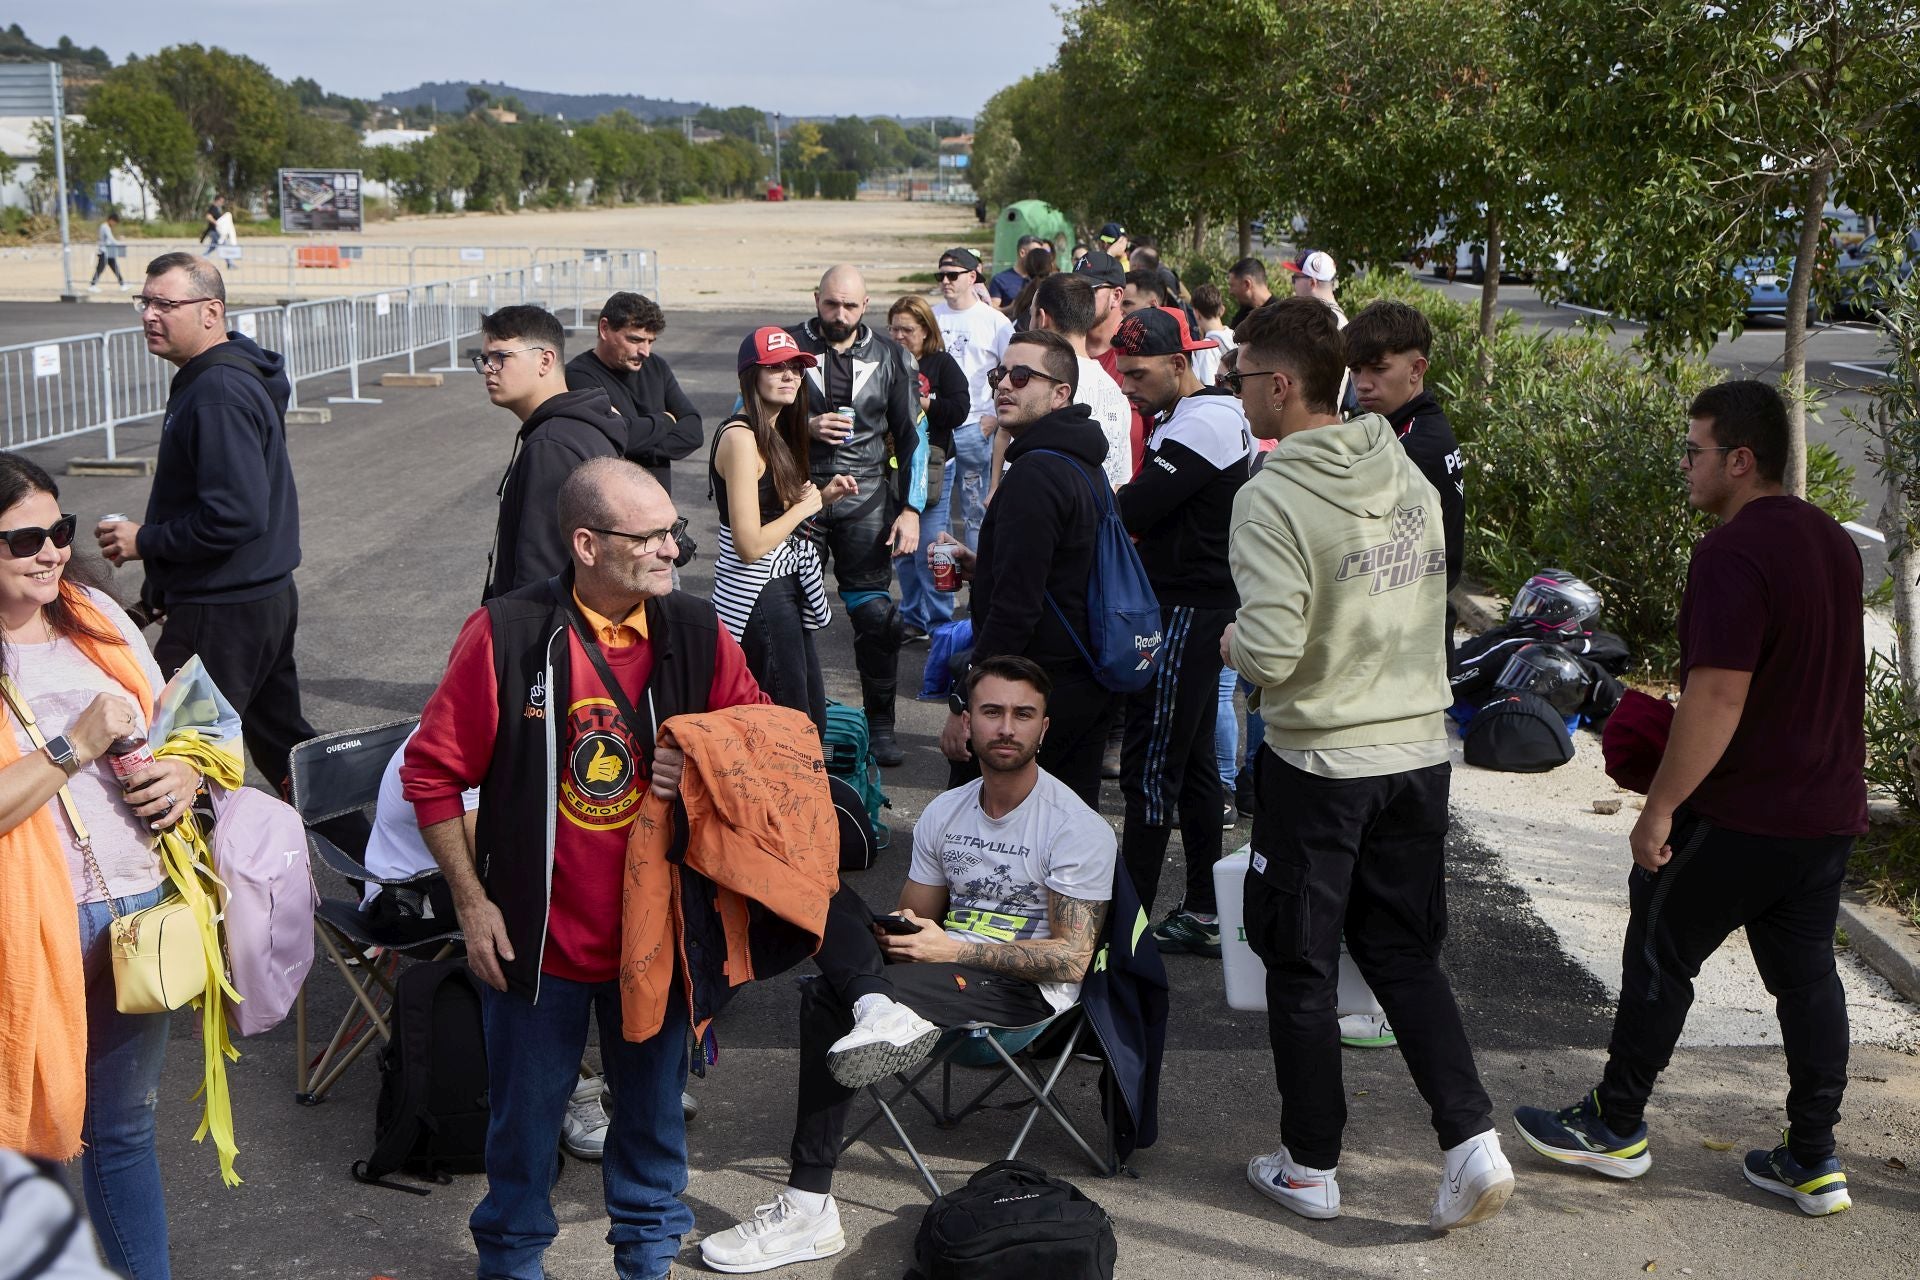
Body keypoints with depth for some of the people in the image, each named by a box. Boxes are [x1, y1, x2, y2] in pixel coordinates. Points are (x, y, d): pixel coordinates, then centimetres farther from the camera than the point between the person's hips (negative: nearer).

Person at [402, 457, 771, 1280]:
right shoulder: (506, 635, -14)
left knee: (653, 1109, 18)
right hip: (536, 938, -2)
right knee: (526, 1118, 15)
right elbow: (431, 773, -6)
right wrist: (471, 903, -7)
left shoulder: (697, 635, -6)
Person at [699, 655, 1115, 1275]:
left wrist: (953, 950, -20)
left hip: (1028, 991, -7)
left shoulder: (1078, 828, -8)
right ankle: (882, 1010, -41)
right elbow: (914, 914, 18)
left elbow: (1071, 960, -13)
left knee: (829, 996, -31)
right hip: (947, 967, 7)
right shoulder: (944, 813, 12)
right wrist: (896, 932, -9)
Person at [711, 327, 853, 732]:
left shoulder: (775, 433, 12)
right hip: (757, 593, -10)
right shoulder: (740, 437, -18)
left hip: (786, 587, 10)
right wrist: (804, 507, -11)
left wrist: (823, 496, 4)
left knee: (813, 721, 15)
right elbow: (749, 544, -23)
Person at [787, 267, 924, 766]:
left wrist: (911, 508, 2)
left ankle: (880, 724, 8)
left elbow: (911, 437, 10)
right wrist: (804, 426, -11)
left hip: (866, 497, 1)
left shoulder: (890, 357, 8)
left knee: (876, 613, -3)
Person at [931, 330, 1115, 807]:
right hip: (1090, 687, 10)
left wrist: (965, 705, -21)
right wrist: (981, 567, 14)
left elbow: (1016, 607, -24)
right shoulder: (1084, 466, 14)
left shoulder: (1035, 474, -18)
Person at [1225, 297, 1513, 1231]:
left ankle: (1310, 1166, 21)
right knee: (1406, 953, 17)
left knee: (1300, 966, 10)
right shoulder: (1409, 477, 4)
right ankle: (1472, 1142, 6)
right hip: (1419, 747, 6)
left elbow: (1269, 652, -24)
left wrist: (1230, 642, -3)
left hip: (1319, 760, -6)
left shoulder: (1272, 497, -19)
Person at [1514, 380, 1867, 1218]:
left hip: (1741, 814, -8)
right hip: (1831, 808, 8)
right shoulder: (1832, 541, 10)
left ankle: (1616, 1126, 20)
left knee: (1661, 954, 7)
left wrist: (1660, 805, -20)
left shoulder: (1733, 554, -20)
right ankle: (1813, 1162, 17)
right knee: (1806, 974, 13)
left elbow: (1719, 695, -26)